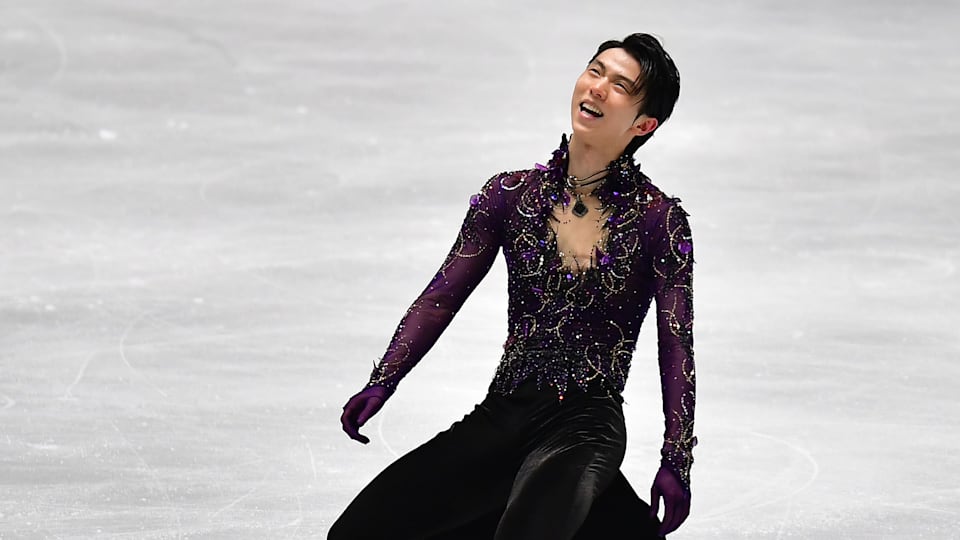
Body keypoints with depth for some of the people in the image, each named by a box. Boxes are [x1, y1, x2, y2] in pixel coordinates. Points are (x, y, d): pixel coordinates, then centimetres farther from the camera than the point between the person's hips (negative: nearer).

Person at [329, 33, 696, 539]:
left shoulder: (658, 220, -3)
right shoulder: (511, 195, 6)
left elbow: (676, 347, -2)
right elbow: (441, 297, 4)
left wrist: (676, 463, -7)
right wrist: (381, 382, -9)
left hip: (587, 426, -6)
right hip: (502, 416, 6)